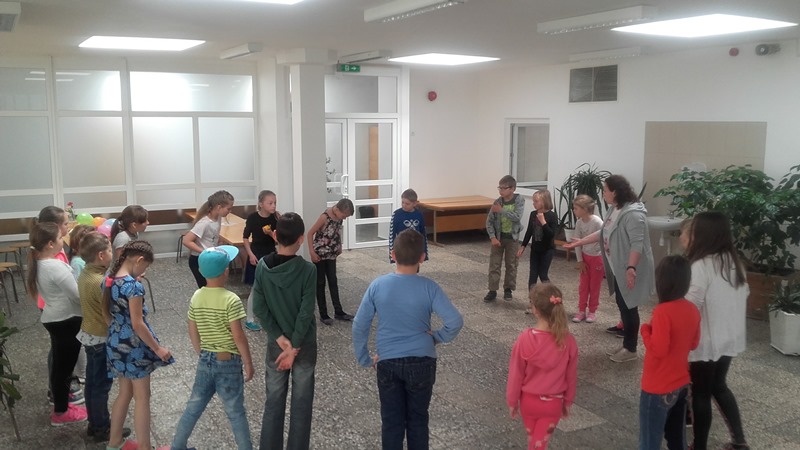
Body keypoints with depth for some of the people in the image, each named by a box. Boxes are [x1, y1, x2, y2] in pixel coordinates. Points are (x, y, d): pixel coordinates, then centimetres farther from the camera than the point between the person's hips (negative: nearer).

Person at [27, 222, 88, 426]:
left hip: (53, 318, 9)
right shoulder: (56, 267, -27)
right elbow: (78, 295, -22)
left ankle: (61, 401, 37)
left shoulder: (38, 263, 2)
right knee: (64, 365, 5)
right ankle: (60, 412, 19)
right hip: (66, 320, -9)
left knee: (60, 363, 22)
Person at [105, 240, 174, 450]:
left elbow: (106, 314, 12)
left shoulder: (108, 280, 1)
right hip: (134, 346, -8)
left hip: (116, 343, 8)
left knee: (125, 393, 22)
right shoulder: (134, 286, -24)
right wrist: (158, 348, -14)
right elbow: (137, 324, -22)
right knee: (142, 398, 6)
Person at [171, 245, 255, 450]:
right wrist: (248, 363, -8)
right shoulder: (231, 300, -20)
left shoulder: (196, 297, -2)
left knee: (194, 406, 19)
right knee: (236, 412, 6)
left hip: (205, 360, 5)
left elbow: (192, 332, 6)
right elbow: (238, 336, -18)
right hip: (228, 362, -5)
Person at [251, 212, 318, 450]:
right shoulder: (308, 269, -18)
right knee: (301, 402, 10)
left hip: (276, 343, 3)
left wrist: (280, 338, -5)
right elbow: (306, 313, -18)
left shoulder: (262, 266, -9)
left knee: (273, 400, 14)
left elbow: (259, 308, -8)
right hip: (304, 343, -3)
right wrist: (294, 347, -11)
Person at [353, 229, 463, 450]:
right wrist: (437, 337, -3)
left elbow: (359, 326, -5)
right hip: (421, 362, -1)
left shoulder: (377, 285, -9)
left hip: (387, 363, 1)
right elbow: (455, 322, -20)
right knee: (418, 419, 16)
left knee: (391, 421, 14)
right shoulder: (429, 287, -14)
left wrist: (364, 359, 7)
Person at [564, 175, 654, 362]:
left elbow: (637, 243, -27)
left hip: (629, 271, -10)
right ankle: (626, 345, 26)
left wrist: (631, 268, -33)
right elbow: (603, 233, 19)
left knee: (629, 307, -1)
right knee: (622, 306, 15)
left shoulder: (633, 213, -22)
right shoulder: (615, 210, 10)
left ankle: (631, 349, 10)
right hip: (618, 269, 10)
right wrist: (580, 242, 20)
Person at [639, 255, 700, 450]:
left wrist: (645, 329, -10)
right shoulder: (692, 310, -1)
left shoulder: (663, 311, -24)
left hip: (658, 388, -7)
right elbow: (693, 344, 10)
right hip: (681, 383, 7)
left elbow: (658, 350, -25)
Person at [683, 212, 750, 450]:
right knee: (719, 386, 24)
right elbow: (744, 296, 11)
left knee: (701, 393, 7)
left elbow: (689, 307, -23)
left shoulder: (701, 266, -22)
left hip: (707, 342, -8)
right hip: (731, 338, 8)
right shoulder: (734, 261, 2)